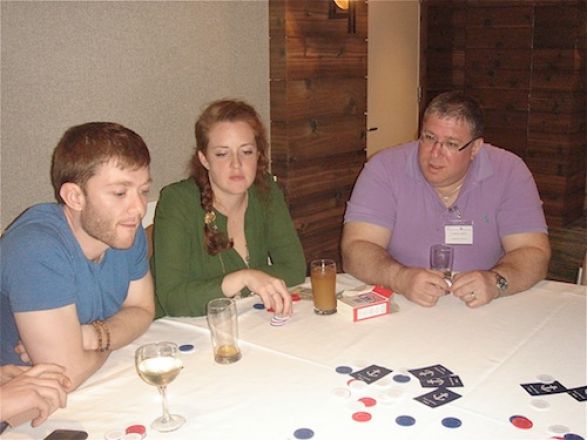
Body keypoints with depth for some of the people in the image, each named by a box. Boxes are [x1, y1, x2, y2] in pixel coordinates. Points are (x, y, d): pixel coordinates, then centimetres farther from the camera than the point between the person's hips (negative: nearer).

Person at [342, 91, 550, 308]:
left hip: (482, 315, 1)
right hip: (401, 312, -1)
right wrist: (401, 278, -32)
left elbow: (535, 255, -7)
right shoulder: (384, 168, -7)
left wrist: (496, 281, -27)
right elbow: (355, 251, -14)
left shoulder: (509, 171, -3)